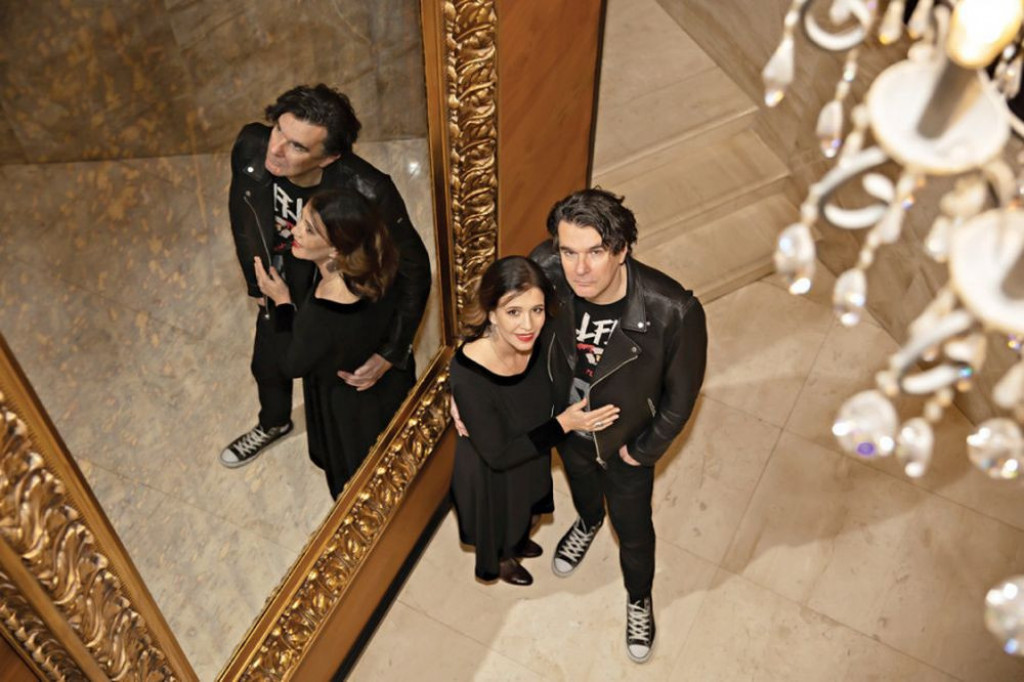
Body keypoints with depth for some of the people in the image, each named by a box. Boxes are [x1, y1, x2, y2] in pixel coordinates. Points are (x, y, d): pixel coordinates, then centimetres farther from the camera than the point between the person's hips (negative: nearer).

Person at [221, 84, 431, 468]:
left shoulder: (368, 191, -41)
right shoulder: (250, 148, -28)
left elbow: (414, 270, -28)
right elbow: (242, 215, -6)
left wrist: (390, 353, -29)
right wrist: (258, 284, 5)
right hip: (285, 290, 5)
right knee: (268, 365, 29)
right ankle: (273, 424, 66)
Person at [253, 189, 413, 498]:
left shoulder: (320, 315, -45)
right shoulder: (376, 269, -26)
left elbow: (293, 365, -21)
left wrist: (282, 301, -13)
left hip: (349, 412, -6)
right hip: (389, 389, 6)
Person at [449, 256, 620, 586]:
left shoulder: (535, 343, -25)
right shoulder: (469, 376, -42)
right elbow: (498, 455, -31)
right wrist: (564, 424, -32)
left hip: (531, 456, 5)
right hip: (491, 473, -5)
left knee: (524, 511, 35)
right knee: (500, 519, 28)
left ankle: (518, 541, 68)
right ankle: (501, 559, 62)